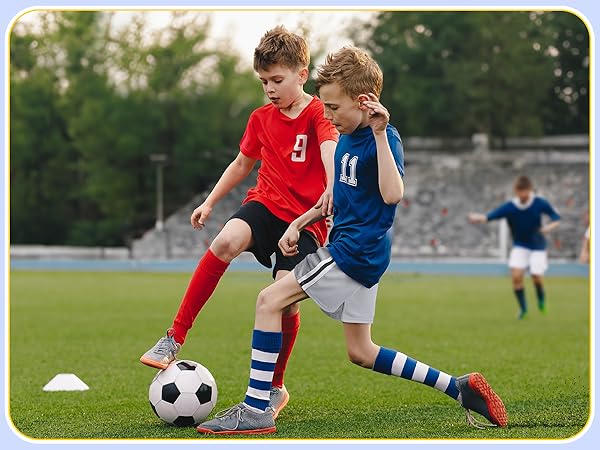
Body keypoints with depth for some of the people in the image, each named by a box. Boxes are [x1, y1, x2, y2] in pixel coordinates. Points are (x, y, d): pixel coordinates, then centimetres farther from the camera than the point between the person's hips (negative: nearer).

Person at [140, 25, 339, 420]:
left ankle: (276, 388, 8)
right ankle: (175, 338, -27)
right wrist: (210, 202, 23)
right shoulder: (262, 118, 11)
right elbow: (243, 164, 26)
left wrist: (331, 187, -51)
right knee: (227, 240, -30)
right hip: (266, 205, 3)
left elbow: (330, 148, -30)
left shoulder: (318, 114, -9)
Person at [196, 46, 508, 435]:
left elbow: (392, 194, -32)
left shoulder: (384, 138, -15)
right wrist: (298, 224, 16)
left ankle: (256, 409, -10)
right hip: (355, 252, 10)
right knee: (361, 353, 14)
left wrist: (380, 133, -33)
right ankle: (459, 388, 16)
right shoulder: (347, 138, 12)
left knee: (270, 301, -11)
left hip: (355, 250, -10)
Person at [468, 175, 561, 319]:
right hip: (520, 246, 0)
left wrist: (549, 227, -26)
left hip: (537, 247, 0)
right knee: (516, 275, -17)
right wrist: (478, 218, -50)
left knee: (537, 277, -9)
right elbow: (489, 217, -27)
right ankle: (523, 307, 3)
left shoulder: (540, 203, -15)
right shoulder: (508, 207, -17)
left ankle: (541, 299, 26)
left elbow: (556, 218, -4)